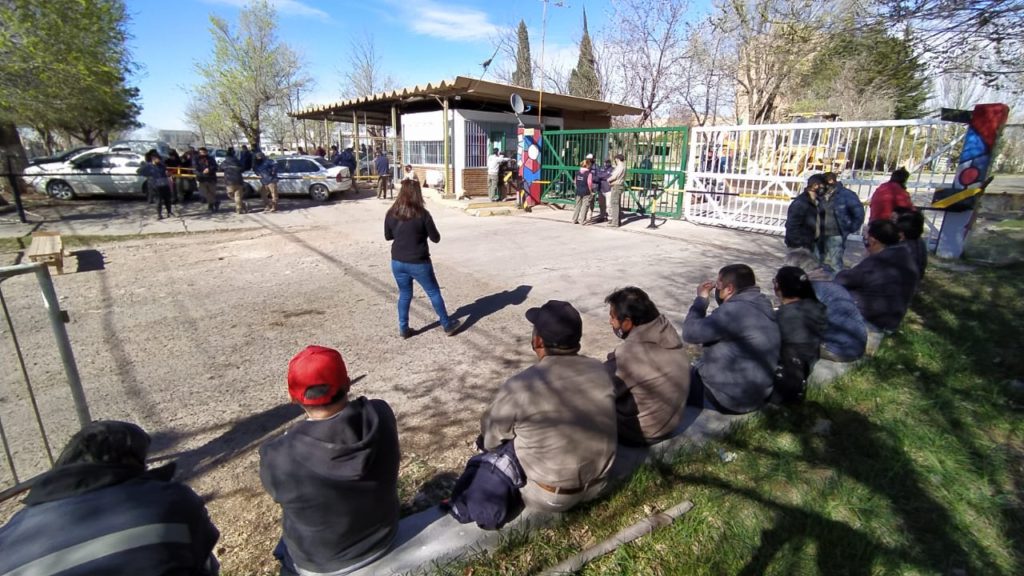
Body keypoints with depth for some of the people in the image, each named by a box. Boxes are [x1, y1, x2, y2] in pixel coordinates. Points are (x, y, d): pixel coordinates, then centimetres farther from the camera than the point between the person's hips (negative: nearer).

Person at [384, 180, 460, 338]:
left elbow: (388, 236, 11)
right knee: (434, 293, 11)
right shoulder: (422, 214, -15)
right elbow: (436, 238, -7)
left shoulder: (391, 214, -3)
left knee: (404, 295, 20)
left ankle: (403, 329, 25)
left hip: (398, 262, 4)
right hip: (418, 263, -4)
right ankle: (447, 325, 22)